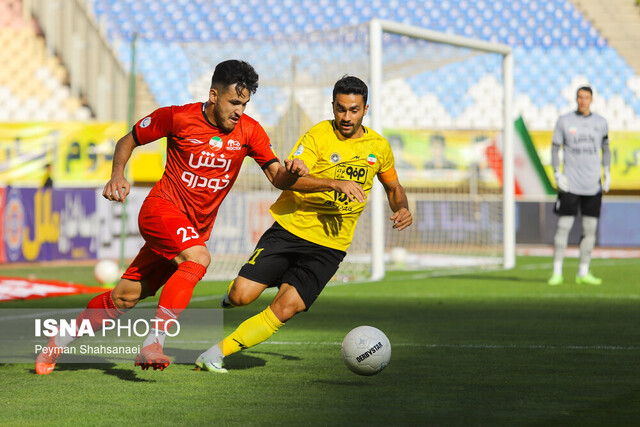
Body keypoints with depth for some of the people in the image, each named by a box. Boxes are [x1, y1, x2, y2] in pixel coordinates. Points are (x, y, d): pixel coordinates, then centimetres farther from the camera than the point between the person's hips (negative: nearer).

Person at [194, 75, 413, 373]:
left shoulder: (379, 147, 6)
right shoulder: (319, 136, -9)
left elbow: (393, 187, 26)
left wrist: (401, 209, 3)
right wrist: (337, 183, -36)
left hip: (329, 246, 3)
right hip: (291, 229, -2)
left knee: (286, 309, -14)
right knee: (242, 295, -13)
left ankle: (218, 352, -5)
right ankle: (231, 297, 25)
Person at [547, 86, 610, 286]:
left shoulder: (600, 122, 7)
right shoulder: (564, 121, 0)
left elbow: (605, 149, 17)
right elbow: (555, 148, 3)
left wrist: (608, 174, 8)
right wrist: (557, 174, -7)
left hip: (593, 185, 3)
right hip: (570, 184, -3)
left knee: (590, 229, 3)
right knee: (564, 226, -5)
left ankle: (583, 273, 10)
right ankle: (557, 272, 1)